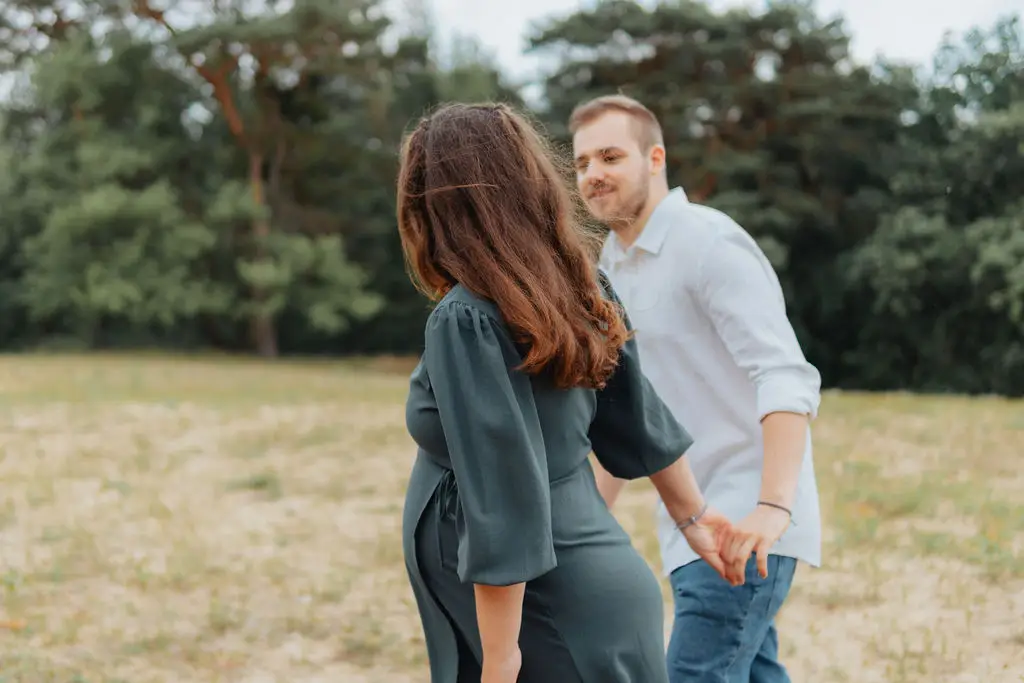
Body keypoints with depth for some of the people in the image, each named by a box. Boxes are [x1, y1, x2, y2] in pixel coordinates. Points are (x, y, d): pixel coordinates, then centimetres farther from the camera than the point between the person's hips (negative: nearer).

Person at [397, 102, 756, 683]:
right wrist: (691, 515, 26)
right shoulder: (578, 291, 2)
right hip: (599, 591, 8)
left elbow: (500, 499, -23)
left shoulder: (465, 321, -22)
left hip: (554, 630, -8)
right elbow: (636, 417, 13)